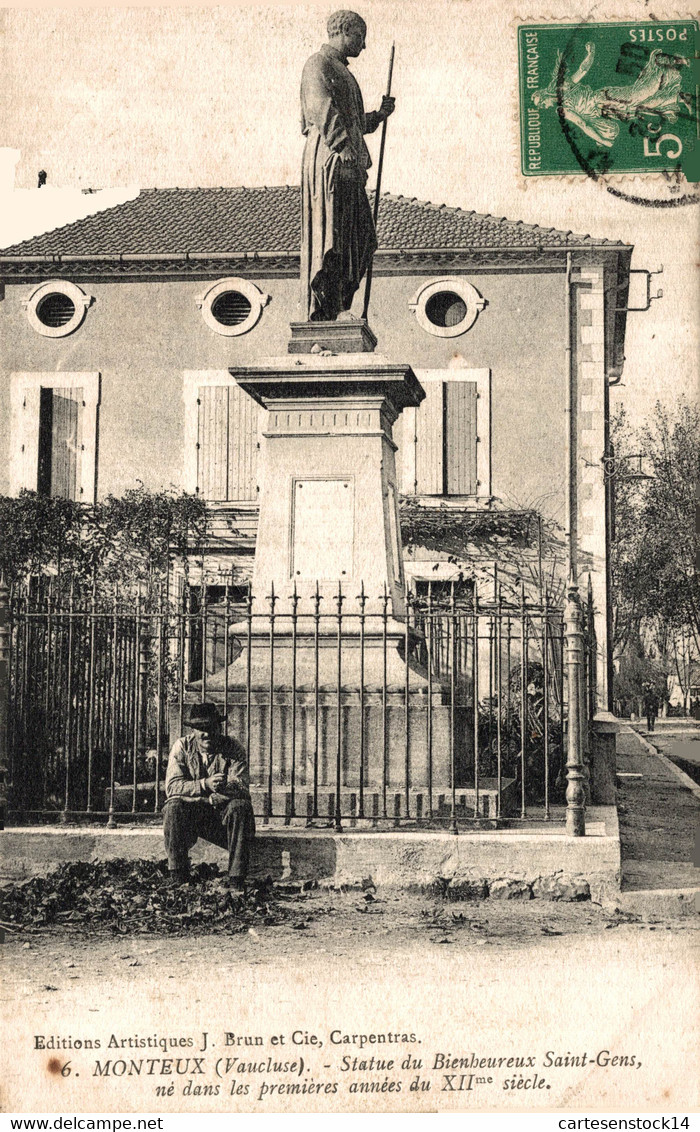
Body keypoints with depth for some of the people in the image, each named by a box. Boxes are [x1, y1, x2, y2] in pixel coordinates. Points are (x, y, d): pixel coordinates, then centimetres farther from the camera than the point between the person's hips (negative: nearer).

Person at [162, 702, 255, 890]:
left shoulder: (233, 748, -3)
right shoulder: (182, 747, -2)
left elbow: (242, 788, -15)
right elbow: (172, 786, -16)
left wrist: (225, 786, -35)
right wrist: (205, 785, -31)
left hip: (222, 814, 0)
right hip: (190, 815, 0)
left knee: (241, 806, -31)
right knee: (174, 807, -30)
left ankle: (236, 880, -26)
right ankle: (178, 878, -22)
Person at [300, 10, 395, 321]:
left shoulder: (341, 71, 27)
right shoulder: (318, 64, -4)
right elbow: (322, 110, -20)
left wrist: (380, 114, 18)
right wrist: (345, 149, -29)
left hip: (346, 166, 10)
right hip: (328, 159, -10)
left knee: (358, 240, 7)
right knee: (328, 238, -10)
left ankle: (332, 309, 12)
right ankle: (320, 316, -9)